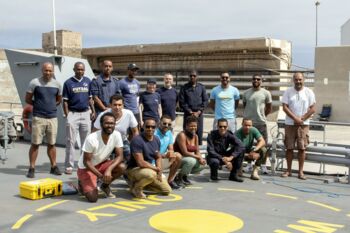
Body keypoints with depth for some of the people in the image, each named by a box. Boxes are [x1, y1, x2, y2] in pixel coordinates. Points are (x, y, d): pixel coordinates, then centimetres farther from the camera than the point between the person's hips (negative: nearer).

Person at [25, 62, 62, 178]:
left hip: (53, 117, 3)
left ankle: (54, 167, 20)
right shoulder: (34, 82, -4)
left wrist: (51, 106, 7)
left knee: (52, 144, 11)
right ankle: (32, 168, 6)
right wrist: (39, 105, 3)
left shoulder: (57, 84, 5)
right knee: (35, 144, -1)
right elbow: (28, 99, 2)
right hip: (38, 118, -3)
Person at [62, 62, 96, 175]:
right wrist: (67, 116, -9)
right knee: (70, 141, -2)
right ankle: (69, 166, 2)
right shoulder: (68, 83, -2)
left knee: (86, 141, 9)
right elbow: (65, 101, -2)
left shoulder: (88, 81, 8)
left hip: (86, 114, 4)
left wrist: (93, 111, 5)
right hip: (73, 114, -3)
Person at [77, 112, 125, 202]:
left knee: (122, 167, -24)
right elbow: (86, 162, -21)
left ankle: (105, 186, 5)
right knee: (93, 198, -21)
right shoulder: (92, 138, -28)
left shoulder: (117, 135, -16)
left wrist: (109, 169, -34)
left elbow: (119, 156, -17)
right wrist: (101, 176, -29)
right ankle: (83, 184, 14)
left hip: (102, 164, 5)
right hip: (86, 168, -4)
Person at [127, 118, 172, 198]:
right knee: (151, 174, -40)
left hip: (150, 169, 8)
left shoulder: (156, 139, 3)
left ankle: (142, 182, 20)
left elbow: (158, 157, 13)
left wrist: (159, 171, -5)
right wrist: (157, 168, -15)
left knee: (167, 190, 5)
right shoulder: (137, 140, -22)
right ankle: (136, 187, -8)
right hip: (135, 169, -8)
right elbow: (141, 163, -25)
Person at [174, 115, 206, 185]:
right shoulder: (182, 135, -20)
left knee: (202, 165, -10)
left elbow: (197, 152, 6)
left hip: (187, 158, 8)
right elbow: (185, 152, -24)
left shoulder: (195, 136, 4)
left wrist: (201, 158, -16)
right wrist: (198, 157, -22)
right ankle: (178, 177, -10)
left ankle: (184, 175, 11)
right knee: (191, 161, -34)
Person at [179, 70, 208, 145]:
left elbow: (205, 100, 6)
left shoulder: (201, 87, 10)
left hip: (199, 114, 1)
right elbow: (182, 102, -1)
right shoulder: (184, 88, 4)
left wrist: (199, 112, -6)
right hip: (188, 113, -1)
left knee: (199, 133, 2)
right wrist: (190, 112, -9)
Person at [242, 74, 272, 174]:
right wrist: (249, 115, 7)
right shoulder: (246, 93, 5)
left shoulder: (266, 93, 0)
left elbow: (269, 108, 7)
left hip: (261, 122, -1)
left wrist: (261, 116, 5)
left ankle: (263, 165, 11)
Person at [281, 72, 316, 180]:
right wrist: (295, 118, -13)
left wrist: (301, 119, -10)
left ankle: (301, 172, 7)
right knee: (289, 147, 4)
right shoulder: (288, 91, 3)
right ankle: (288, 170, 13)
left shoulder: (309, 92, 2)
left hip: (303, 124, 0)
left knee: (302, 148, 0)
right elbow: (285, 107, -3)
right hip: (290, 124, 1)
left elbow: (312, 109, -1)